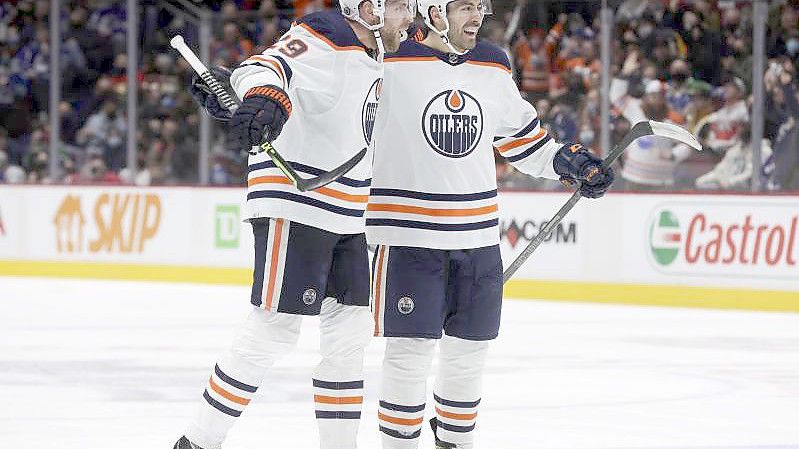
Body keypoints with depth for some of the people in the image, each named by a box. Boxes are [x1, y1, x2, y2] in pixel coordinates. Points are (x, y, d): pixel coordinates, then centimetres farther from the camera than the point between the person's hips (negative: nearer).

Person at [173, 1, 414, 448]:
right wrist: (263, 96, -53)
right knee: (275, 329, -8)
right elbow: (269, 67, -33)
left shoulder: (373, 57, 13)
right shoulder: (323, 39, -15)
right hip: (294, 207, -9)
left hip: (346, 220, 9)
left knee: (351, 333, 10)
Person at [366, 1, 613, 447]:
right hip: (409, 235, -6)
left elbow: (520, 133, 22)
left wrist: (571, 161, 14)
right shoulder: (392, 63, -10)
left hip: (478, 236, 6)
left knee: (469, 348, 13)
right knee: (411, 349, -5)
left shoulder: (493, 66, 9)